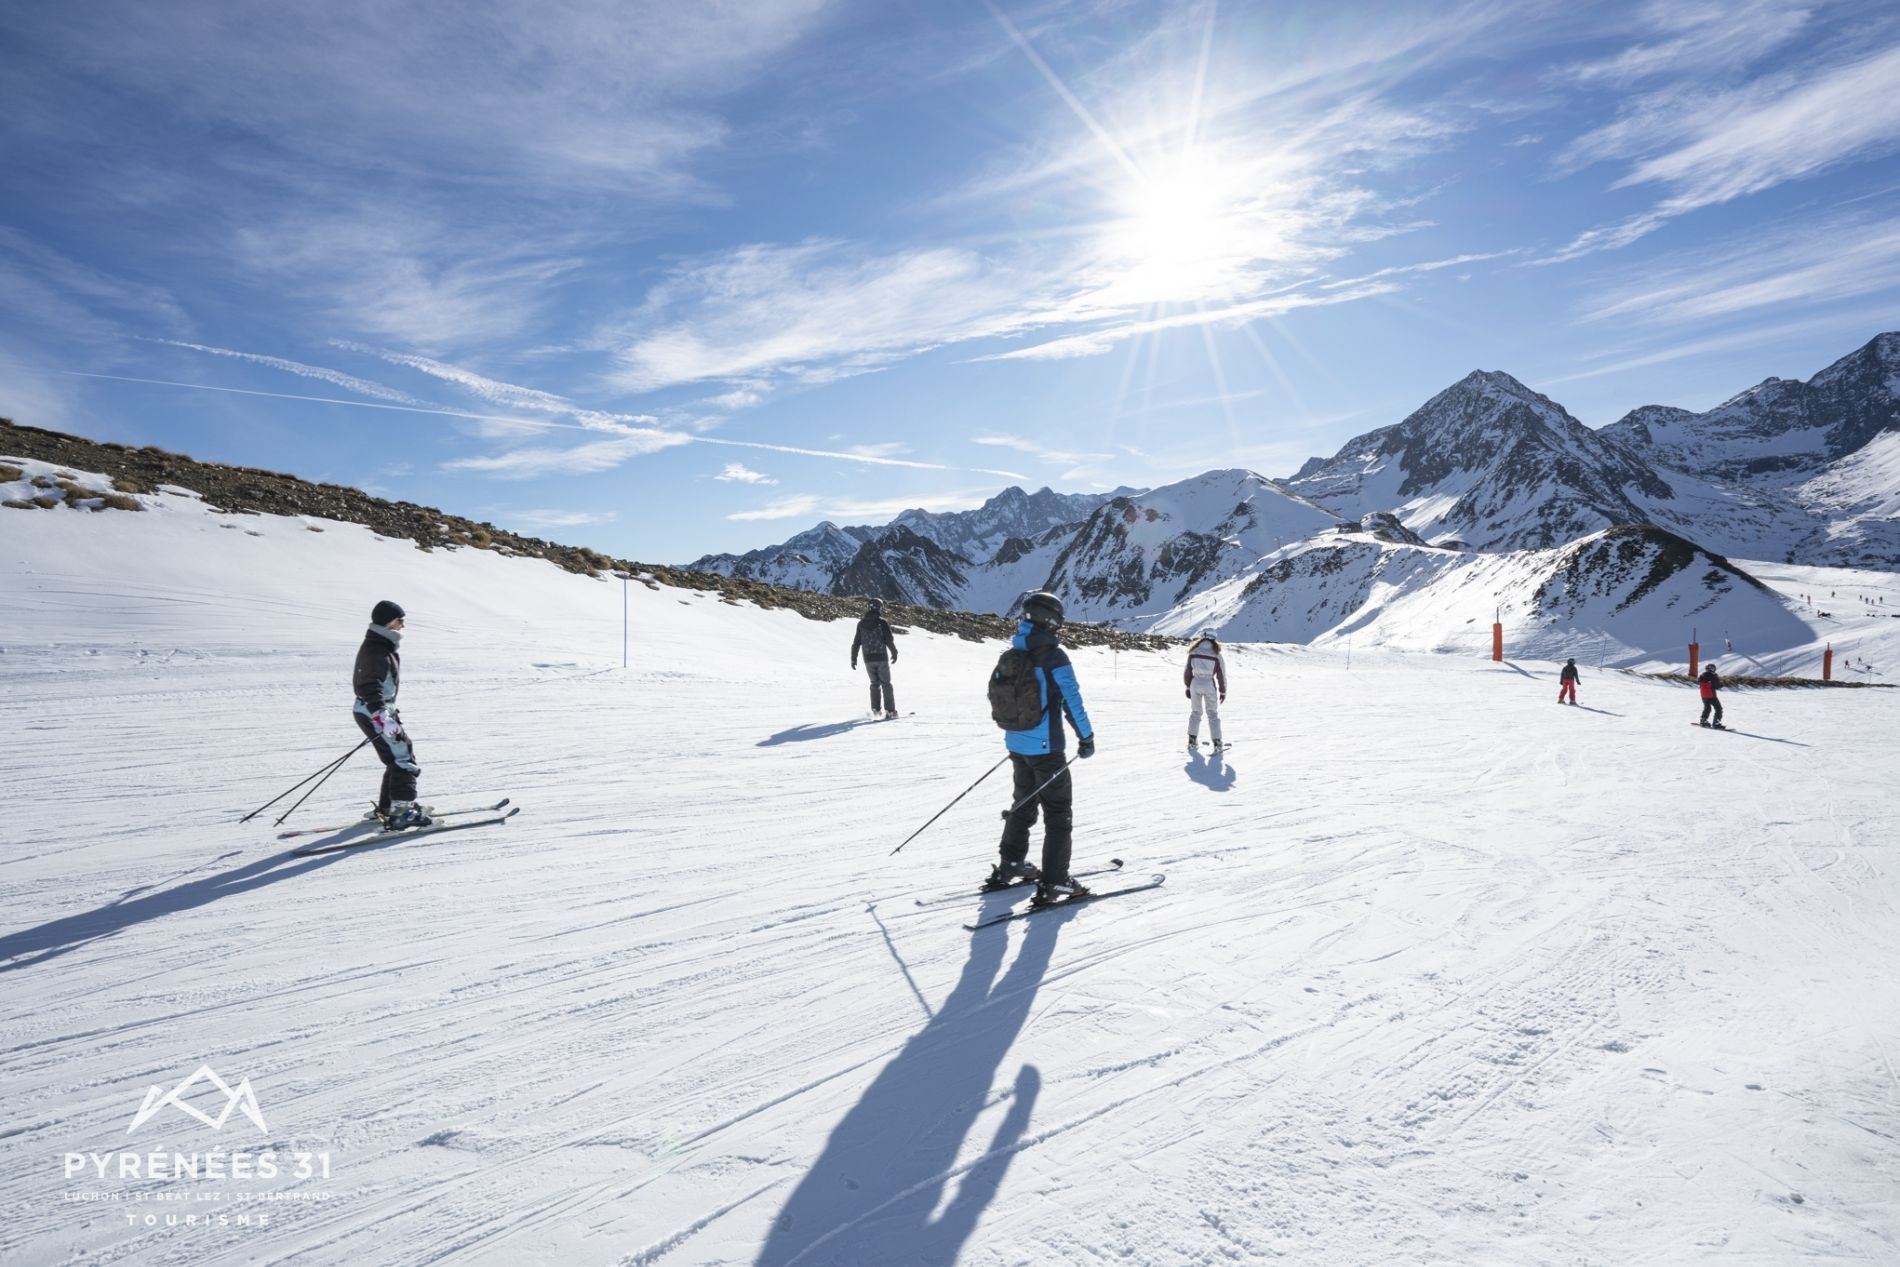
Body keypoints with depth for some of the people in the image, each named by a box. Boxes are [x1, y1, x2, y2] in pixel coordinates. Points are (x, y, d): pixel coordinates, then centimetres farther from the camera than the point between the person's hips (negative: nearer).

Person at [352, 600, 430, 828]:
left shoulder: (384, 647, 15)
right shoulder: (374, 651, -18)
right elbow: (369, 688, -25)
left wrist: (391, 711, 30)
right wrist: (384, 719, -31)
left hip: (381, 711, 11)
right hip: (373, 714, -11)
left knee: (399, 758, 17)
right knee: (403, 759, -12)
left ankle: (387, 808, 26)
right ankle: (402, 812, -14)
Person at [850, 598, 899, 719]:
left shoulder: (861, 623, 3)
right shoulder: (882, 622, -9)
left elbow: (856, 642, 4)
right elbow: (889, 640, -10)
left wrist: (853, 658, 12)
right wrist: (894, 653, 4)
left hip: (868, 659, 3)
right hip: (882, 657, -3)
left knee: (875, 683, 17)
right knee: (886, 684, 5)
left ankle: (876, 709, 13)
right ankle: (890, 711, 1)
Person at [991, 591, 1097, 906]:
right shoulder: (1053, 656, -18)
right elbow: (1072, 700, -17)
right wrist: (1086, 737, -5)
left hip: (1015, 743, 7)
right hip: (1045, 746, -7)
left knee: (1024, 803, 23)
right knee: (1058, 812, 3)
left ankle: (1010, 867, 31)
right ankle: (1054, 882, 3)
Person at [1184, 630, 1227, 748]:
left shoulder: (1193, 652, -1)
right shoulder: (1216, 655, -6)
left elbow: (1188, 671, 4)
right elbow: (1222, 675, -2)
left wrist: (1188, 687, 15)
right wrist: (1223, 692, 8)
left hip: (1195, 685, 2)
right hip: (1210, 685, -2)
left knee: (1195, 712, 19)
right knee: (1213, 714, 10)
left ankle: (1192, 740, 20)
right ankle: (1217, 742, 4)